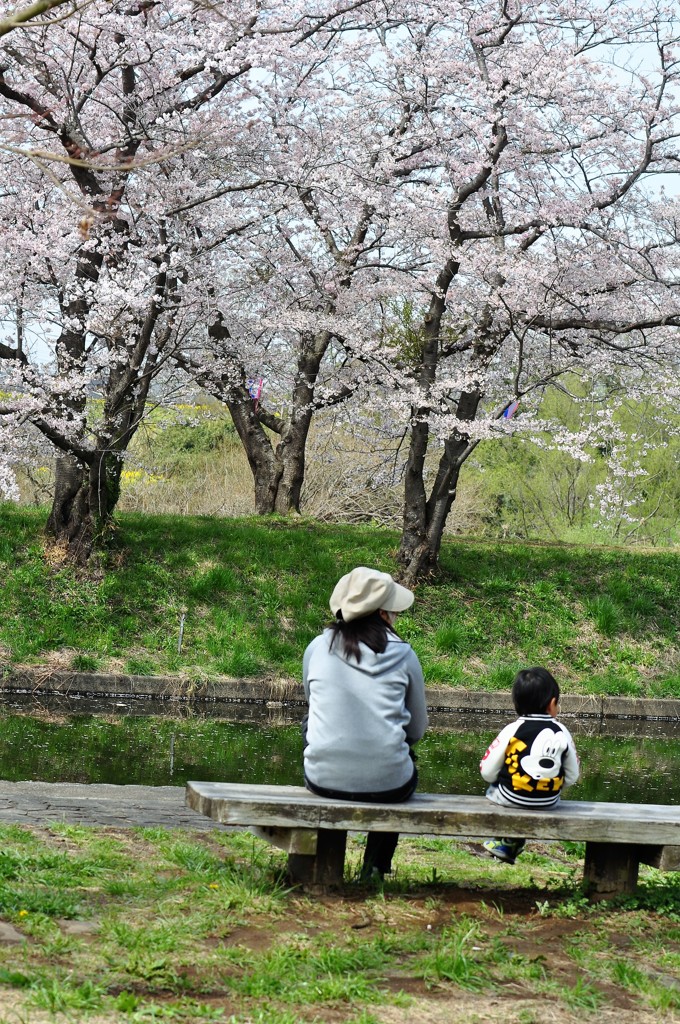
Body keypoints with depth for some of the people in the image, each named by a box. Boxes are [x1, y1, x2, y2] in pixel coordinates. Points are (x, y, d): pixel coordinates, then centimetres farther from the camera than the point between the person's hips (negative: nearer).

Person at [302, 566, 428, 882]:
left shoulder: (317, 648, 2)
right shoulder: (402, 654, -2)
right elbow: (418, 729, 8)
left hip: (324, 780, 1)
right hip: (388, 785, -1)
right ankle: (375, 867, 32)